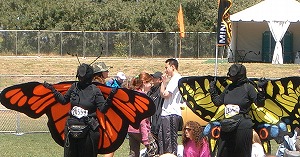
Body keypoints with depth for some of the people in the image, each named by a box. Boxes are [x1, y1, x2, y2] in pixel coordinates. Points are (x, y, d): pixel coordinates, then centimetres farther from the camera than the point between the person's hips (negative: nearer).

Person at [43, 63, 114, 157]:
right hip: (72, 127, 4)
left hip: (88, 129, -4)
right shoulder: (74, 87, 7)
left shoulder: (95, 90, -6)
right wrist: (53, 90, 20)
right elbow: (64, 100, 22)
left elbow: (102, 109, -11)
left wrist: (110, 98, -26)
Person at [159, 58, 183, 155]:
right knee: (162, 138, 14)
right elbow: (162, 94, 20)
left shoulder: (176, 79, -12)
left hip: (171, 115, -11)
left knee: (170, 139, -9)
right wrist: (163, 82, 12)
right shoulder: (175, 79, 21)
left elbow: (165, 94, -18)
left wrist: (163, 82, -4)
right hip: (167, 114, 11)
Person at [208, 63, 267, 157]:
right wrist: (212, 90, 22)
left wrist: (261, 89, -22)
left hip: (242, 125, -6)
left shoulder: (248, 87, -5)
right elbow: (218, 102, 23)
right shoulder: (229, 88, 12)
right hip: (227, 126, 6)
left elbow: (259, 103, -11)